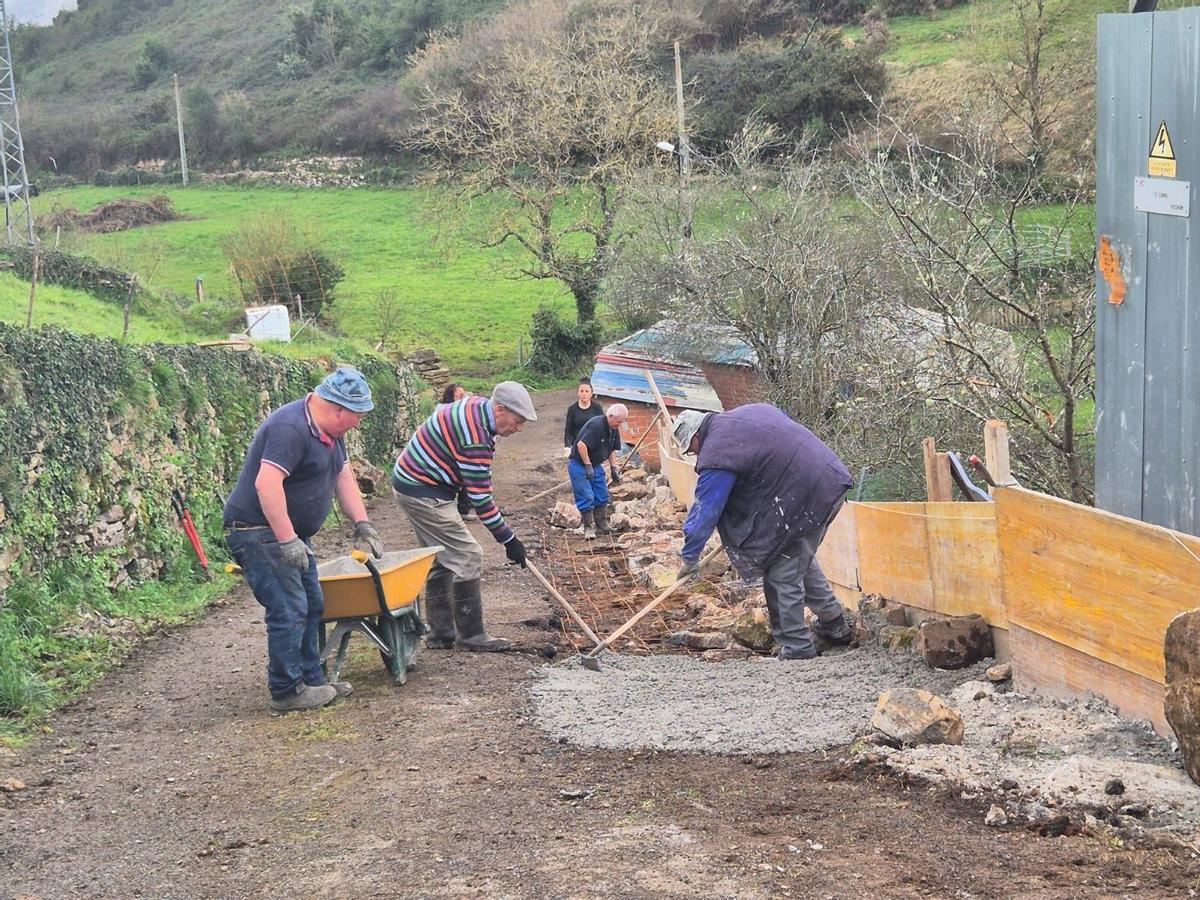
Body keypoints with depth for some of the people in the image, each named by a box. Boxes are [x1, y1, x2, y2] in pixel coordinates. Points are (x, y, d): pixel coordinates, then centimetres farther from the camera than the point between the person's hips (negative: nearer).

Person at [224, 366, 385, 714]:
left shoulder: (328, 430, 9)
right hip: (257, 532, -11)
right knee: (289, 611, -11)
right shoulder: (290, 429, -25)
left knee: (311, 606, 14)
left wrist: (362, 524, 9)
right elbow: (266, 482, -33)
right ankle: (287, 692, -2)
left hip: (288, 534, 11)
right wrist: (287, 540, -33)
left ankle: (311, 680, 23)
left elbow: (343, 475, 17)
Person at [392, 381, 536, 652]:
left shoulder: (475, 405, 3)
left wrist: (463, 487, 23)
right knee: (467, 558, -9)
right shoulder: (475, 437, -27)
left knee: (443, 559, 14)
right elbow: (480, 497, -24)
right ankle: (471, 636, -2)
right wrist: (508, 539, -17)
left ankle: (440, 635, 18)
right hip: (423, 493, -11)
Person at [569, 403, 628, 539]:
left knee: (602, 496, 9)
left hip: (596, 465, 9)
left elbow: (612, 450, 14)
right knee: (586, 497, -10)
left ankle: (602, 525, 19)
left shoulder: (614, 430, 2)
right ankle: (589, 528, -3)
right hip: (579, 464, -9)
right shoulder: (596, 425, -28)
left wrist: (613, 469, 6)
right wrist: (588, 466, -27)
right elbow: (581, 445, -32)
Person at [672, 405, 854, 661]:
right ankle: (835, 625, 35)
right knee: (802, 560, 25)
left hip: (806, 497, -10)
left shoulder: (715, 454, -11)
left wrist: (690, 557, 2)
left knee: (783, 574, 0)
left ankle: (796, 647, 5)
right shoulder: (752, 411, 14)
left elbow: (705, 510, -7)